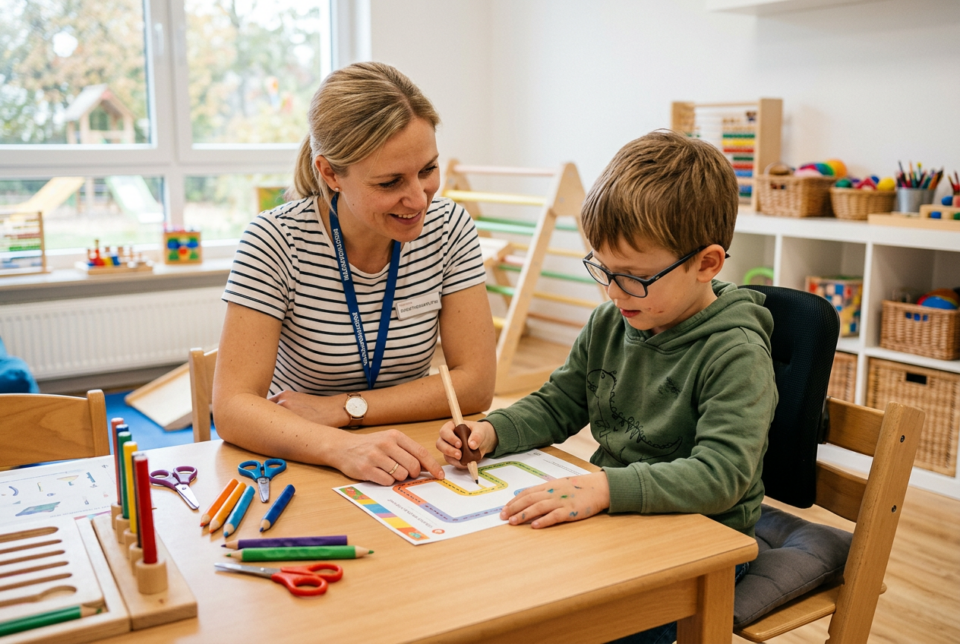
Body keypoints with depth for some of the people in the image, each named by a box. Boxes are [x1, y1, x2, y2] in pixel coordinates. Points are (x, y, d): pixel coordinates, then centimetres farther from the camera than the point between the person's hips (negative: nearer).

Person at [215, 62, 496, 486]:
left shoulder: (449, 228, -7)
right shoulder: (277, 242, -15)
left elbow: (476, 383, -7)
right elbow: (233, 407, -19)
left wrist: (341, 408, -15)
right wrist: (342, 446, -37)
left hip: (409, 465, 1)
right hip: (300, 468, -1)